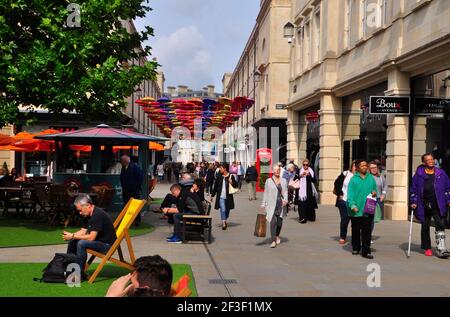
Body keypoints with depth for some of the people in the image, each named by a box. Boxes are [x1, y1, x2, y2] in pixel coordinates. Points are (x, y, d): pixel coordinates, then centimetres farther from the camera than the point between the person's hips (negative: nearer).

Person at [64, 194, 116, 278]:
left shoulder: (98, 214, -23)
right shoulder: (88, 215, 8)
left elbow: (91, 237, -26)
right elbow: (83, 231, 11)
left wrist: (73, 236, -19)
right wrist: (71, 235, -8)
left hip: (107, 244, -10)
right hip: (98, 241, 10)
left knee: (81, 243, -27)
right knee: (72, 241, 6)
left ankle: (80, 274, -17)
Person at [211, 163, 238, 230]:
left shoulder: (231, 176, -3)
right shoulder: (219, 176, 2)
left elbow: (236, 185, 3)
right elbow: (215, 186, 9)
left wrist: (232, 183, -19)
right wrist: (212, 195, 10)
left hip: (228, 197, 0)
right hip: (221, 197, 0)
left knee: (227, 210, 13)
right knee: (223, 210, -12)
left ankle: (225, 220, 36)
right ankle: (223, 223, -8)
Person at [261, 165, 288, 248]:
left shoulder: (283, 181, 11)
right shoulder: (268, 181, 4)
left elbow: (285, 192, 5)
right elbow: (266, 193, 5)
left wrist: (285, 200, -12)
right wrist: (263, 204, 3)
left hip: (281, 204, 3)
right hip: (271, 205, -3)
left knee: (279, 222, 8)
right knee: (273, 221, -14)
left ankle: (277, 236, 36)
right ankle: (273, 241, -12)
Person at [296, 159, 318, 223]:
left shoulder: (311, 171, 11)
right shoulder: (300, 171, 5)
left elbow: (314, 180, 2)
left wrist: (309, 175, -13)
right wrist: (301, 175, -19)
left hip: (310, 191, 3)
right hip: (302, 190, -3)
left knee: (310, 205, 3)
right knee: (302, 204, -11)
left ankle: (310, 217, 13)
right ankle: (302, 217, -13)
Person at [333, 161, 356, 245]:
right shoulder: (345, 174, 0)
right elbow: (337, 183, 6)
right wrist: (339, 194, 4)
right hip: (343, 200, 0)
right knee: (344, 220, 4)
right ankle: (342, 237, 18)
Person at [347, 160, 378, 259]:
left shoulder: (371, 178, 7)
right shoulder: (353, 179, -4)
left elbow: (375, 189, 17)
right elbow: (350, 194, -8)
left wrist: (374, 193, -7)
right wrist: (352, 205, -21)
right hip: (356, 210, -1)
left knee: (367, 231, -3)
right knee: (356, 230, 12)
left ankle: (366, 251, 0)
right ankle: (356, 248, 29)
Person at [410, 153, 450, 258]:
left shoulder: (441, 173, 5)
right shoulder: (419, 174, 1)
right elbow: (413, 189, 3)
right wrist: (413, 202, -4)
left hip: (438, 205, 0)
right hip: (424, 205, 0)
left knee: (440, 225, -9)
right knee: (425, 227, 10)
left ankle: (441, 249, -8)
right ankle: (427, 248, 24)